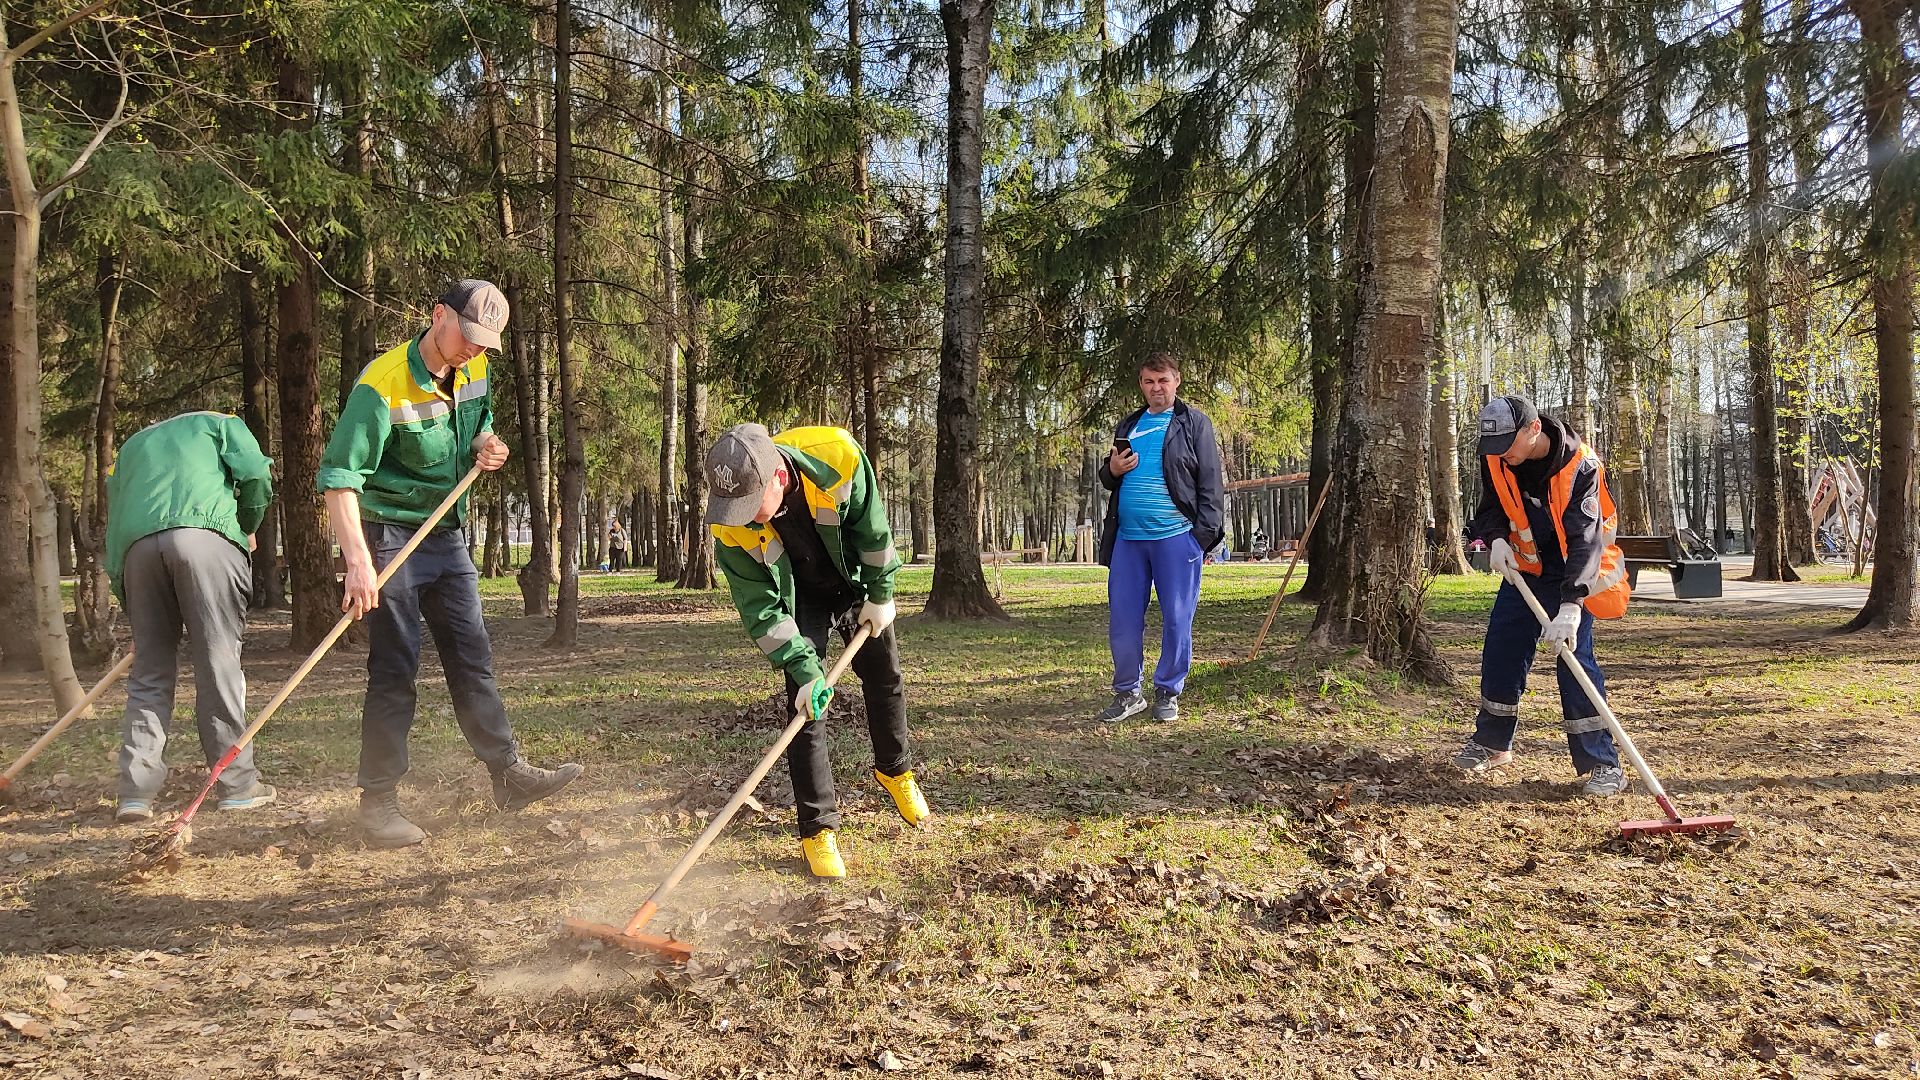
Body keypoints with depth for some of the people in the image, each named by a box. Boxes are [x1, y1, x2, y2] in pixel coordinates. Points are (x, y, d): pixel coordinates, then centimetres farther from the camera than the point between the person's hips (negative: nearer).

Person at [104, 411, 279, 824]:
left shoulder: (131, 446, 38)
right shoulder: (220, 423, 28)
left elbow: (114, 525, 28)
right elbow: (255, 472, 7)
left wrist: (129, 603, 28)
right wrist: (247, 527, 23)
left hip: (136, 545, 4)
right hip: (205, 532, -4)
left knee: (149, 670, 9)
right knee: (219, 660, -1)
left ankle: (136, 793, 3)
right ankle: (237, 784, 3)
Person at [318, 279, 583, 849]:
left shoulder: (474, 371, 1)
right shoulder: (383, 383, -21)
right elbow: (339, 475, -26)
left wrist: (485, 444, -4)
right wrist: (357, 560, -36)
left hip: (447, 534, 7)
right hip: (389, 534, -7)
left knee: (472, 657, 9)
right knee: (394, 668, -4)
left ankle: (509, 774, 15)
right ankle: (378, 802, 6)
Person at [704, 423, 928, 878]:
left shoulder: (838, 456, -37)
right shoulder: (731, 528, -33)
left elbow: (873, 528, -19)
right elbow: (760, 607, -24)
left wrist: (880, 594, -9)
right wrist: (804, 669, -30)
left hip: (856, 584, 1)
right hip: (798, 599, -1)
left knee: (885, 678, 14)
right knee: (807, 707, -10)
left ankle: (895, 770, 40)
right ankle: (817, 829, 0)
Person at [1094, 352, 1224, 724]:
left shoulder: (1194, 423, 4)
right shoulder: (1127, 425, 17)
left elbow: (1211, 483, -1)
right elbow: (1107, 477, 26)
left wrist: (1205, 533, -11)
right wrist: (1112, 470, 2)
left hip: (1175, 536, -4)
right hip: (1127, 538, 4)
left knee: (1177, 619, 1)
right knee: (1122, 619, 4)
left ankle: (1168, 691, 15)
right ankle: (1127, 693, 16)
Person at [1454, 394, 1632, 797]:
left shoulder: (1580, 467, -30)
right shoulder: (1496, 460, -14)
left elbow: (1585, 539, -35)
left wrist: (1570, 606, -44)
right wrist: (1496, 539, -19)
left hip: (1572, 572, -5)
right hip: (1523, 566, 6)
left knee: (1575, 659, -14)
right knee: (1500, 653, 6)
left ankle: (1602, 764, -7)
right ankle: (1492, 743, 24)